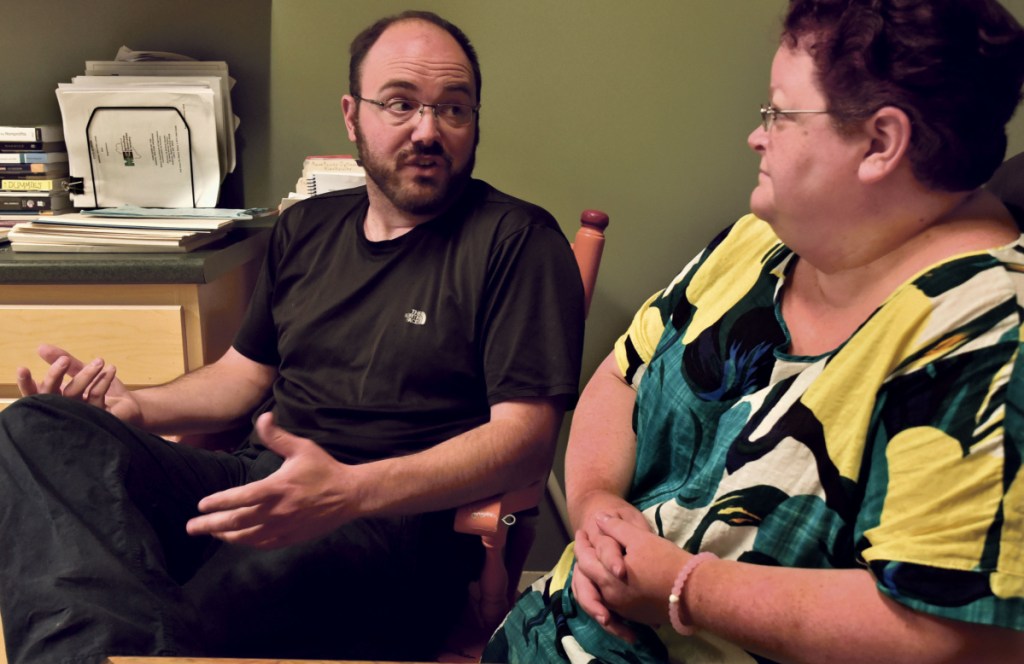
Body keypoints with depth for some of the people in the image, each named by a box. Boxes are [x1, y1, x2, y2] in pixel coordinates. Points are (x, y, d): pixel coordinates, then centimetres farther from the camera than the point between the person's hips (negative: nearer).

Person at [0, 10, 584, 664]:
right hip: (257, 484, 8)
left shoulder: (517, 240, -1)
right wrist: (131, 406, 8)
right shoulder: (306, 229, 19)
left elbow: (526, 433, -10)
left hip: (397, 517, -7)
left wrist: (349, 491, -24)